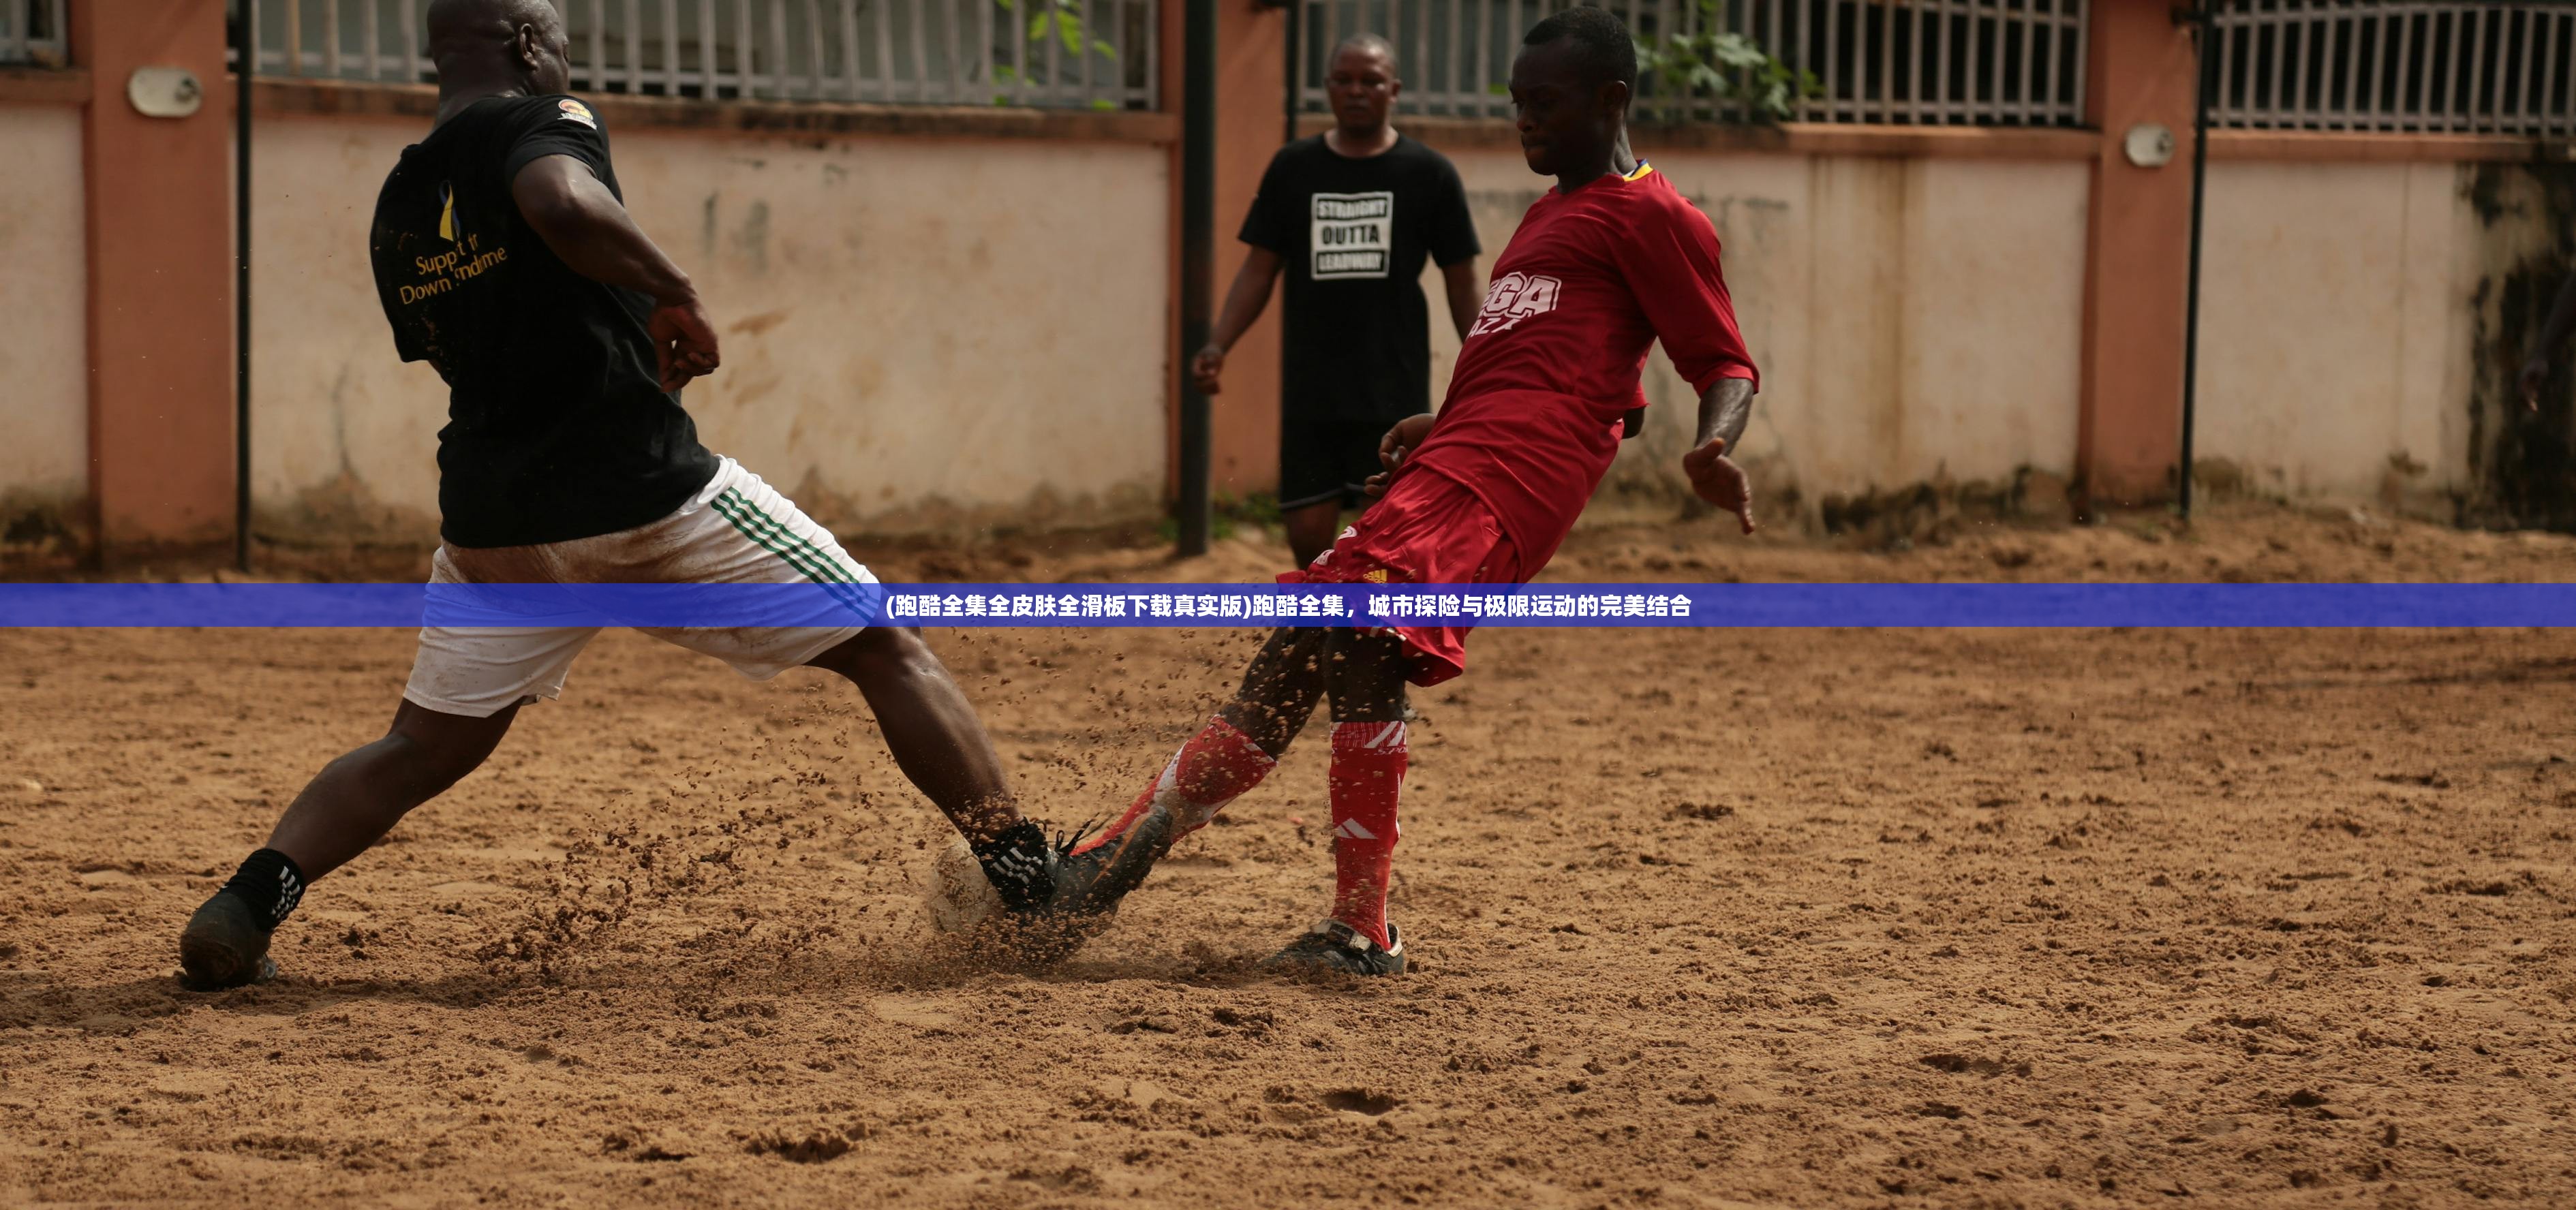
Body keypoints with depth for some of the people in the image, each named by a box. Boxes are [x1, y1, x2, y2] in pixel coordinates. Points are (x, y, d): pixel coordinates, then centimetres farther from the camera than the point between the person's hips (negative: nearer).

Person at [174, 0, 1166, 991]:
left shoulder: (397, 211, 16)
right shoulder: (537, 120, -6)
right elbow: (563, 204, -30)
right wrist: (675, 292, -16)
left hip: (491, 520, 6)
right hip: (641, 494, -6)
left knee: (420, 750, 15)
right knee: (887, 651, 5)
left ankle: (247, 902, -6)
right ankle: (1029, 878, 2)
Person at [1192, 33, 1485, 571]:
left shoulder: (1428, 174, 1)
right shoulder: (1293, 168, 7)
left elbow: (1461, 282, 4)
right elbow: (1260, 269, 8)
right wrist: (1218, 346, -7)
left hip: (1395, 396, -2)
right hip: (1309, 394, 2)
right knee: (1308, 537, 2)